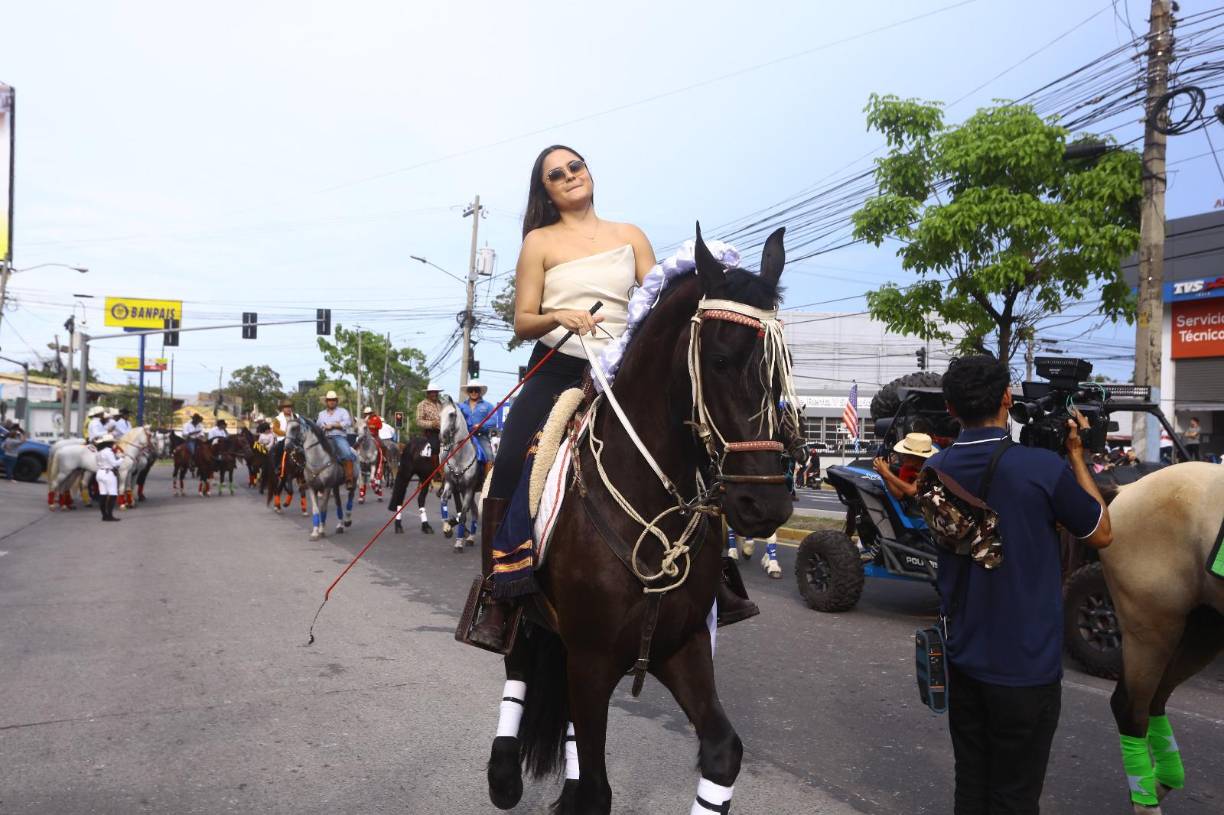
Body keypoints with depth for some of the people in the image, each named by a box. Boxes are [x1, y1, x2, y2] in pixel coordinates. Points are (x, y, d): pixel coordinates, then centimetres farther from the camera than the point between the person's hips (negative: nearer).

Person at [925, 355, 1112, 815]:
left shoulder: (935, 471, -4)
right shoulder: (1042, 467, -19)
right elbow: (1102, 534, -3)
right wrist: (1077, 457, 4)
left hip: (962, 657, 5)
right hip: (1025, 665, -5)